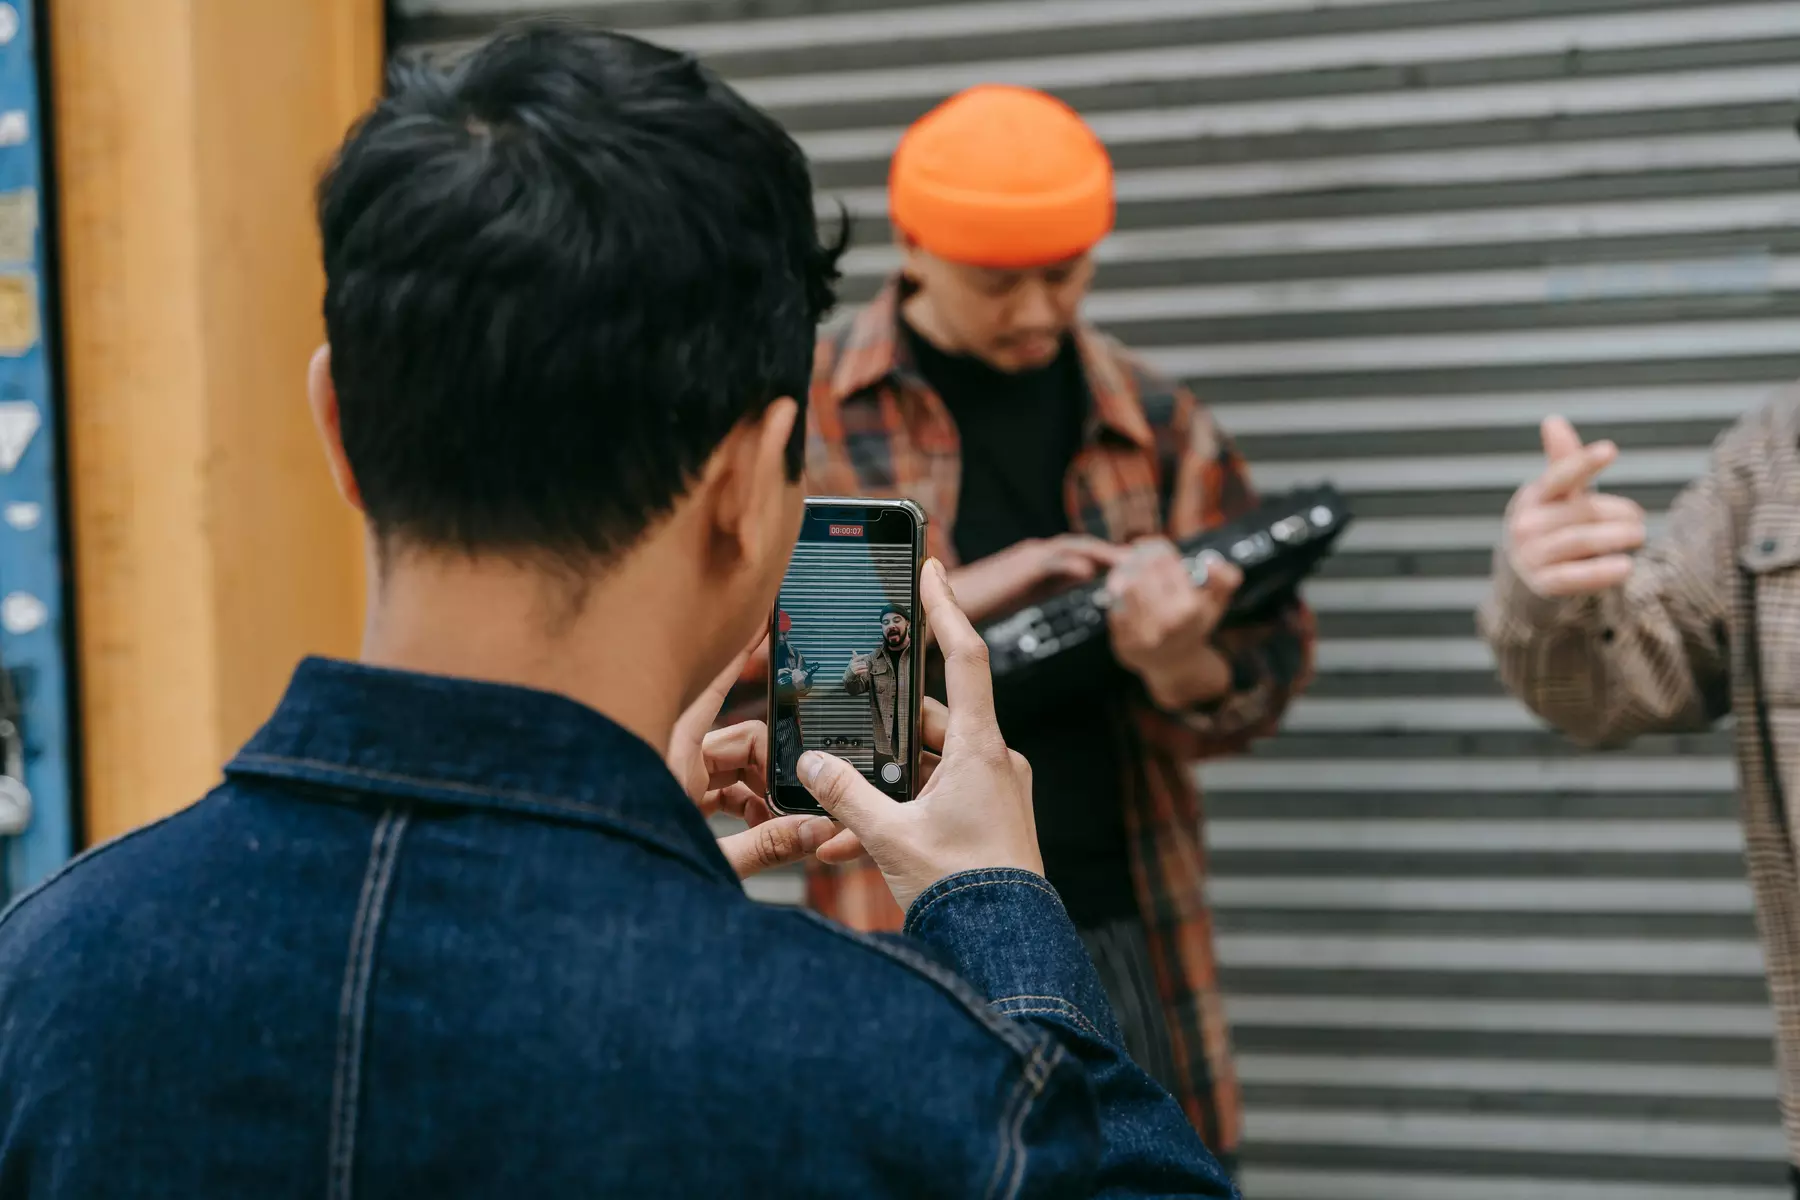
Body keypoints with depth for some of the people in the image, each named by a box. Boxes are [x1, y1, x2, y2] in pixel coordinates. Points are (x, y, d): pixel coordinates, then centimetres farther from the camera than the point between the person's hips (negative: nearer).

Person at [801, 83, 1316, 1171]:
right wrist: (947, 602, -18)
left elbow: (1270, 653, 8)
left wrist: (1182, 666, -15)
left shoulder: (1150, 420, 7)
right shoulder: (811, 417, -1)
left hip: (1126, 932, 3)